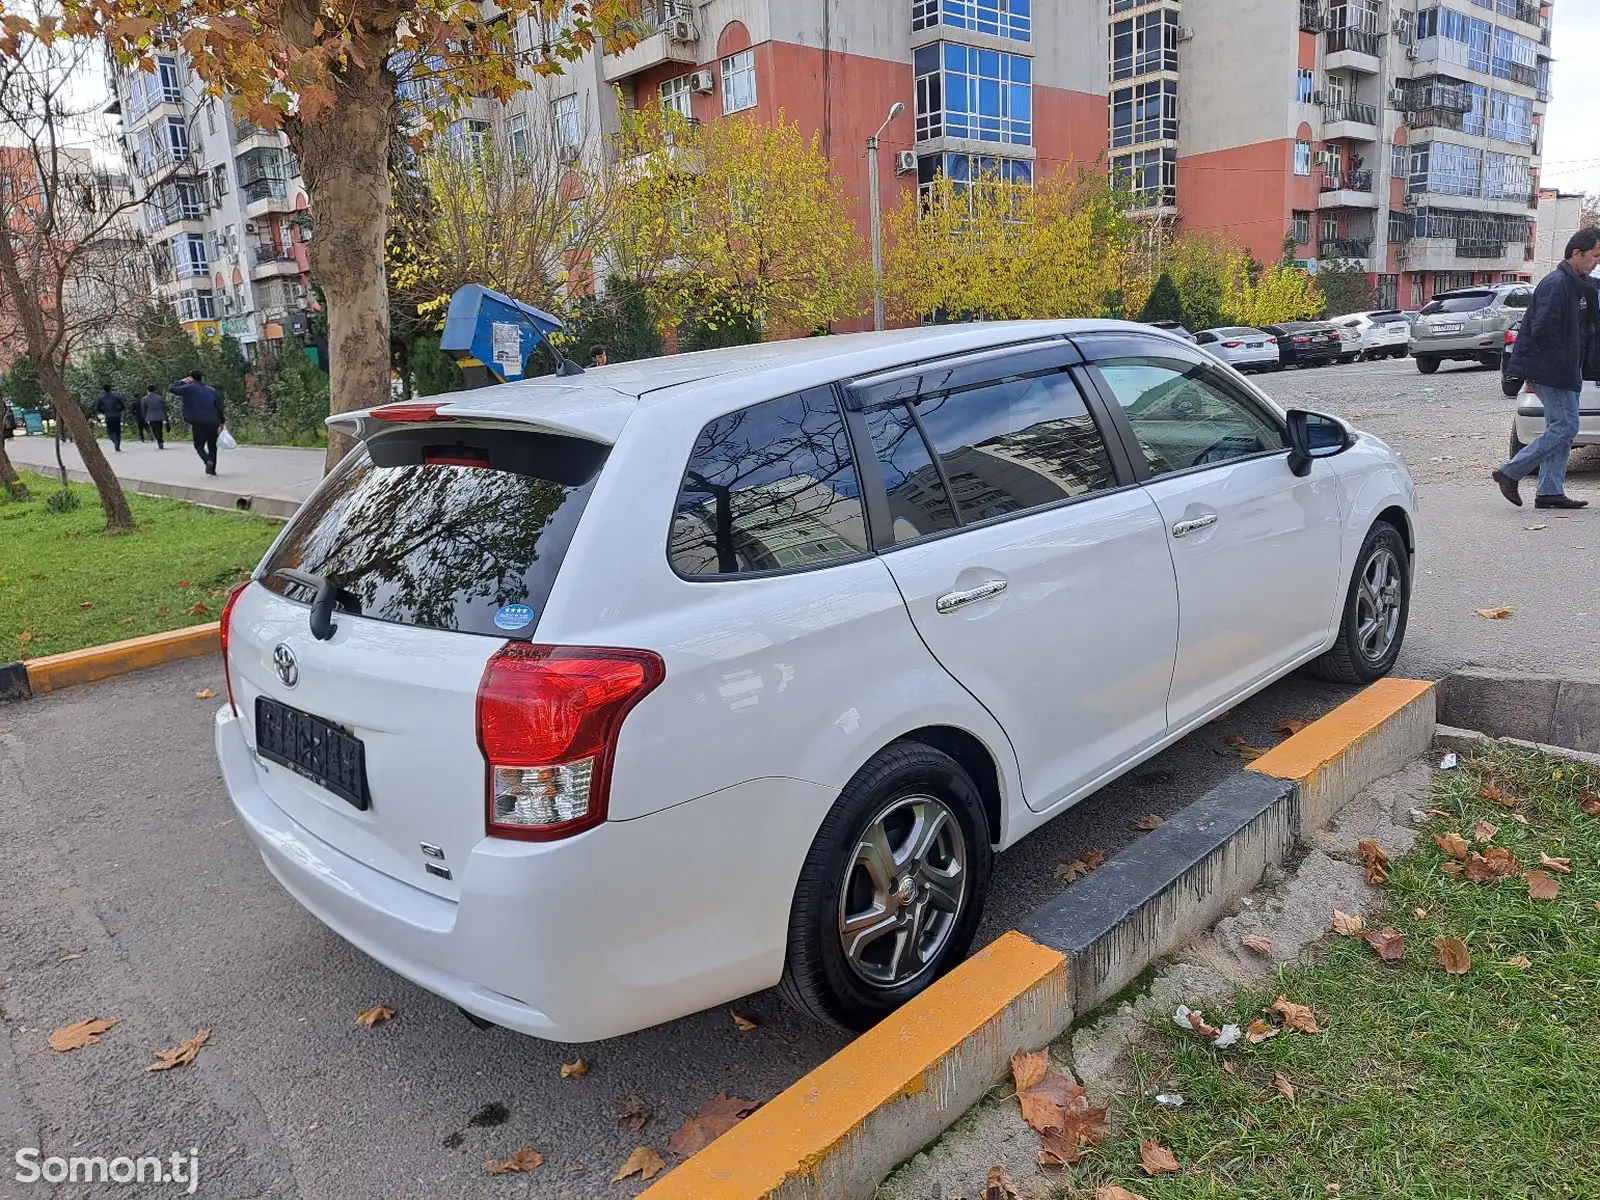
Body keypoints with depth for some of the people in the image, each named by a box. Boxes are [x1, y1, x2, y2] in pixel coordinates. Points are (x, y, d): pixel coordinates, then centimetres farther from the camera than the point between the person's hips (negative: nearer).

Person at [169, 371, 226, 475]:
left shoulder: (189, 388, 1)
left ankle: (208, 461, -18)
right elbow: (219, 407, 7)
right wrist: (222, 421, 14)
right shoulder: (212, 390, 11)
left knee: (199, 445, 8)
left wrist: (182, 381, 14)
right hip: (213, 423, 3)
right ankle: (212, 468, 12)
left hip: (198, 423, -3)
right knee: (212, 446, 14)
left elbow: (172, 389, 3)